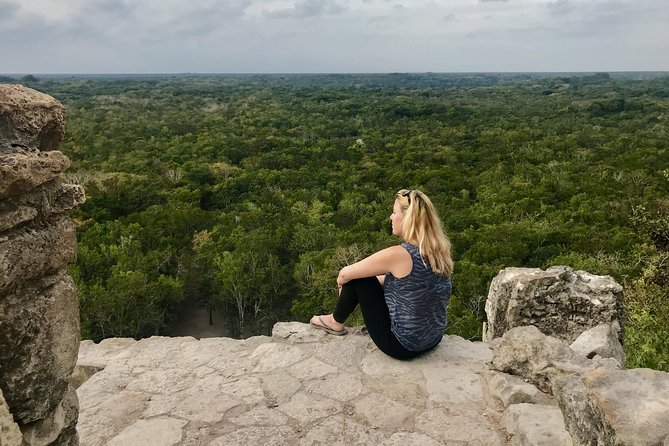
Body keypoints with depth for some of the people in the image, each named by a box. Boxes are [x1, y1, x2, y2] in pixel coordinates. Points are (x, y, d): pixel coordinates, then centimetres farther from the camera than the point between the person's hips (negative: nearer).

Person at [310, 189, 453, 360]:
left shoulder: (398, 254, -25)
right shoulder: (438, 251, -4)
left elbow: (344, 274, -12)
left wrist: (343, 283, 11)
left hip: (402, 346, -7)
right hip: (432, 341, 7)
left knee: (358, 278, 2)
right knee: (372, 280, 21)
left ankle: (336, 322, 25)